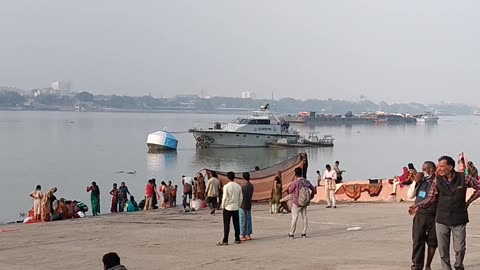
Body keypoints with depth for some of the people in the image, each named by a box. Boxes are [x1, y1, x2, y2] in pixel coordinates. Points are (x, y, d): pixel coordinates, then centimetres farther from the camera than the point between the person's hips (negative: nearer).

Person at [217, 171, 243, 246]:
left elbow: (225, 198, -14)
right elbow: (241, 197, 6)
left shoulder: (226, 186, -13)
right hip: (236, 208, 4)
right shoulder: (238, 186, 2)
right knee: (236, 224, 11)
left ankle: (225, 241, -2)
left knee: (226, 225, -1)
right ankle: (237, 239, 15)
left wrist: (223, 206, -1)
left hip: (228, 208, -4)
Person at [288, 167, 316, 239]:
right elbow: (314, 190, 6)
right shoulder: (307, 182, 0)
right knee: (304, 217, 11)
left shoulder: (295, 182, -15)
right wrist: (310, 198, 15)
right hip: (304, 203, 4)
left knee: (294, 218, 1)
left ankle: (291, 234, 6)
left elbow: (290, 191, -7)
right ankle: (304, 233, 13)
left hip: (296, 203, -4)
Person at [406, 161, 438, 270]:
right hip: (419, 216, 3)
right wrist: (415, 182, -2)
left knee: (432, 242, 8)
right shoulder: (420, 181, 7)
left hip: (433, 217, -3)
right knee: (418, 241, -1)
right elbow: (409, 196, 7)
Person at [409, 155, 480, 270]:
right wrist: (418, 206, -18)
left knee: (460, 248, 2)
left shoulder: (463, 178, -6)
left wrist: (468, 202, 2)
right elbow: (431, 198, -2)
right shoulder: (437, 180, -3)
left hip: (458, 220, -1)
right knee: (443, 249, 3)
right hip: (442, 220, 1)